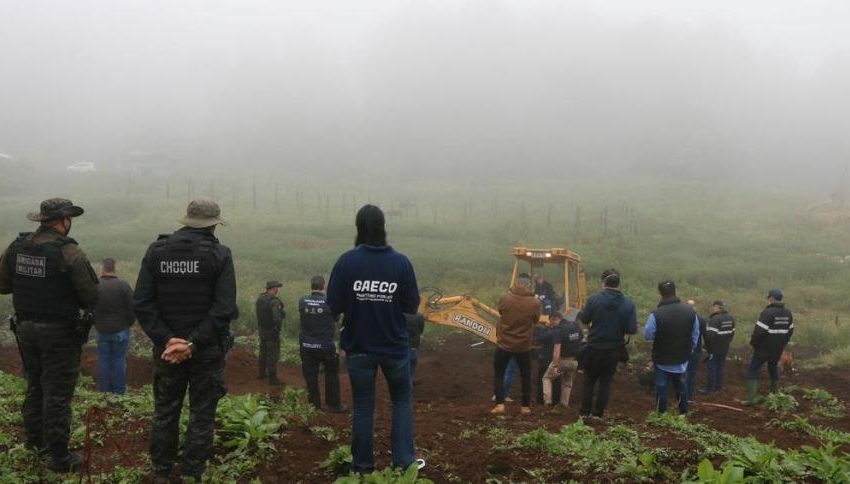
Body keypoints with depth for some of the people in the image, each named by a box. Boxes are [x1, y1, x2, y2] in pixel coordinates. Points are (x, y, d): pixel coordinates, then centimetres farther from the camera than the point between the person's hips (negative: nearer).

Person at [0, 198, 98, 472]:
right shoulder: (69, 253, -19)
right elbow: (92, 297, -15)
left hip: (25, 328, 6)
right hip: (60, 333, -6)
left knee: (35, 387, 23)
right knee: (57, 395, 3)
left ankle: (35, 441, 36)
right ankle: (58, 457, 10)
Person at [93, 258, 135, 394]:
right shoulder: (123, 286, -10)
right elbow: (132, 308, -8)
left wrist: (97, 324, 16)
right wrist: (129, 323, 8)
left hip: (102, 330, 2)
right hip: (121, 330, -2)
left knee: (103, 360, 9)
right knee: (119, 360, 4)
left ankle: (105, 392, 14)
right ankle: (119, 392, 7)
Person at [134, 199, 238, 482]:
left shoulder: (156, 251, 0)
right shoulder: (219, 255, -8)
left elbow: (142, 303, -7)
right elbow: (224, 309, -17)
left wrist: (167, 339, -11)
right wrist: (193, 343, -16)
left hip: (166, 346, 3)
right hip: (207, 351, -3)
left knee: (165, 412, 15)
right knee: (201, 416, 8)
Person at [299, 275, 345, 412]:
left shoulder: (302, 301, -8)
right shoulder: (329, 302, -15)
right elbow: (336, 318, 1)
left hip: (307, 346, 2)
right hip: (326, 347, -2)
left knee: (310, 376, 11)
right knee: (331, 375, 13)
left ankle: (315, 405, 16)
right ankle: (334, 405, 16)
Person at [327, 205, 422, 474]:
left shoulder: (347, 261, -13)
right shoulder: (400, 262, -10)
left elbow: (333, 306, -11)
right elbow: (412, 306, -4)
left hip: (359, 347, 0)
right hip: (394, 346, 0)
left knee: (363, 406, 11)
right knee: (402, 400, 18)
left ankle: (363, 466, 17)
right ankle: (404, 461, 15)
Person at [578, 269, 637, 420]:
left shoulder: (594, 299, -14)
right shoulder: (628, 304, -11)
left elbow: (584, 319, -4)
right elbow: (632, 329, -12)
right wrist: (619, 326, 7)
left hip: (594, 347, 0)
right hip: (614, 349, 1)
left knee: (589, 380, 16)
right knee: (605, 381, 14)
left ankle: (585, 411, 18)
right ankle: (598, 413, 15)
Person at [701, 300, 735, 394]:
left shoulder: (715, 319, -21)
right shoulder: (730, 318, 8)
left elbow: (711, 335, -24)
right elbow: (732, 333, 13)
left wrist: (707, 346, -12)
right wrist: (726, 343, 19)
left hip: (714, 348, -8)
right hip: (724, 348, 8)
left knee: (712, 367, -1)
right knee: (720, 367, 15)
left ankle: (710, 388, 1)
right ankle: (718, 387, 21)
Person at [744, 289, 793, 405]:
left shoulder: (768, 312, -20)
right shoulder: (788, 313, 6)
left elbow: (759, 331, -22)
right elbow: (790, 331, 14)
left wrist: (753, 343, -6)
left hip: (764, 348, -7)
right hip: (778, 349, 7)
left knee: (752, 371, -2)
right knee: (773, 368, 27)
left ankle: (752, 398, -11)